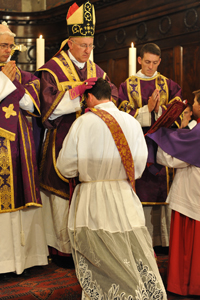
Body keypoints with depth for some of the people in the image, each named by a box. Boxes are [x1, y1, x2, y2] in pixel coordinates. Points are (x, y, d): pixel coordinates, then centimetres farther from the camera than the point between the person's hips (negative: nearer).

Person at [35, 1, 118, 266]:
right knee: (63, 194, -1)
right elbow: (48, 112, -10)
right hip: (62, 145, -4)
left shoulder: (96, 71, 12)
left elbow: (112, 99, 10)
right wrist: (75, 92, -20)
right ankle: (62, 248, 12)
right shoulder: (53, 70, -4)